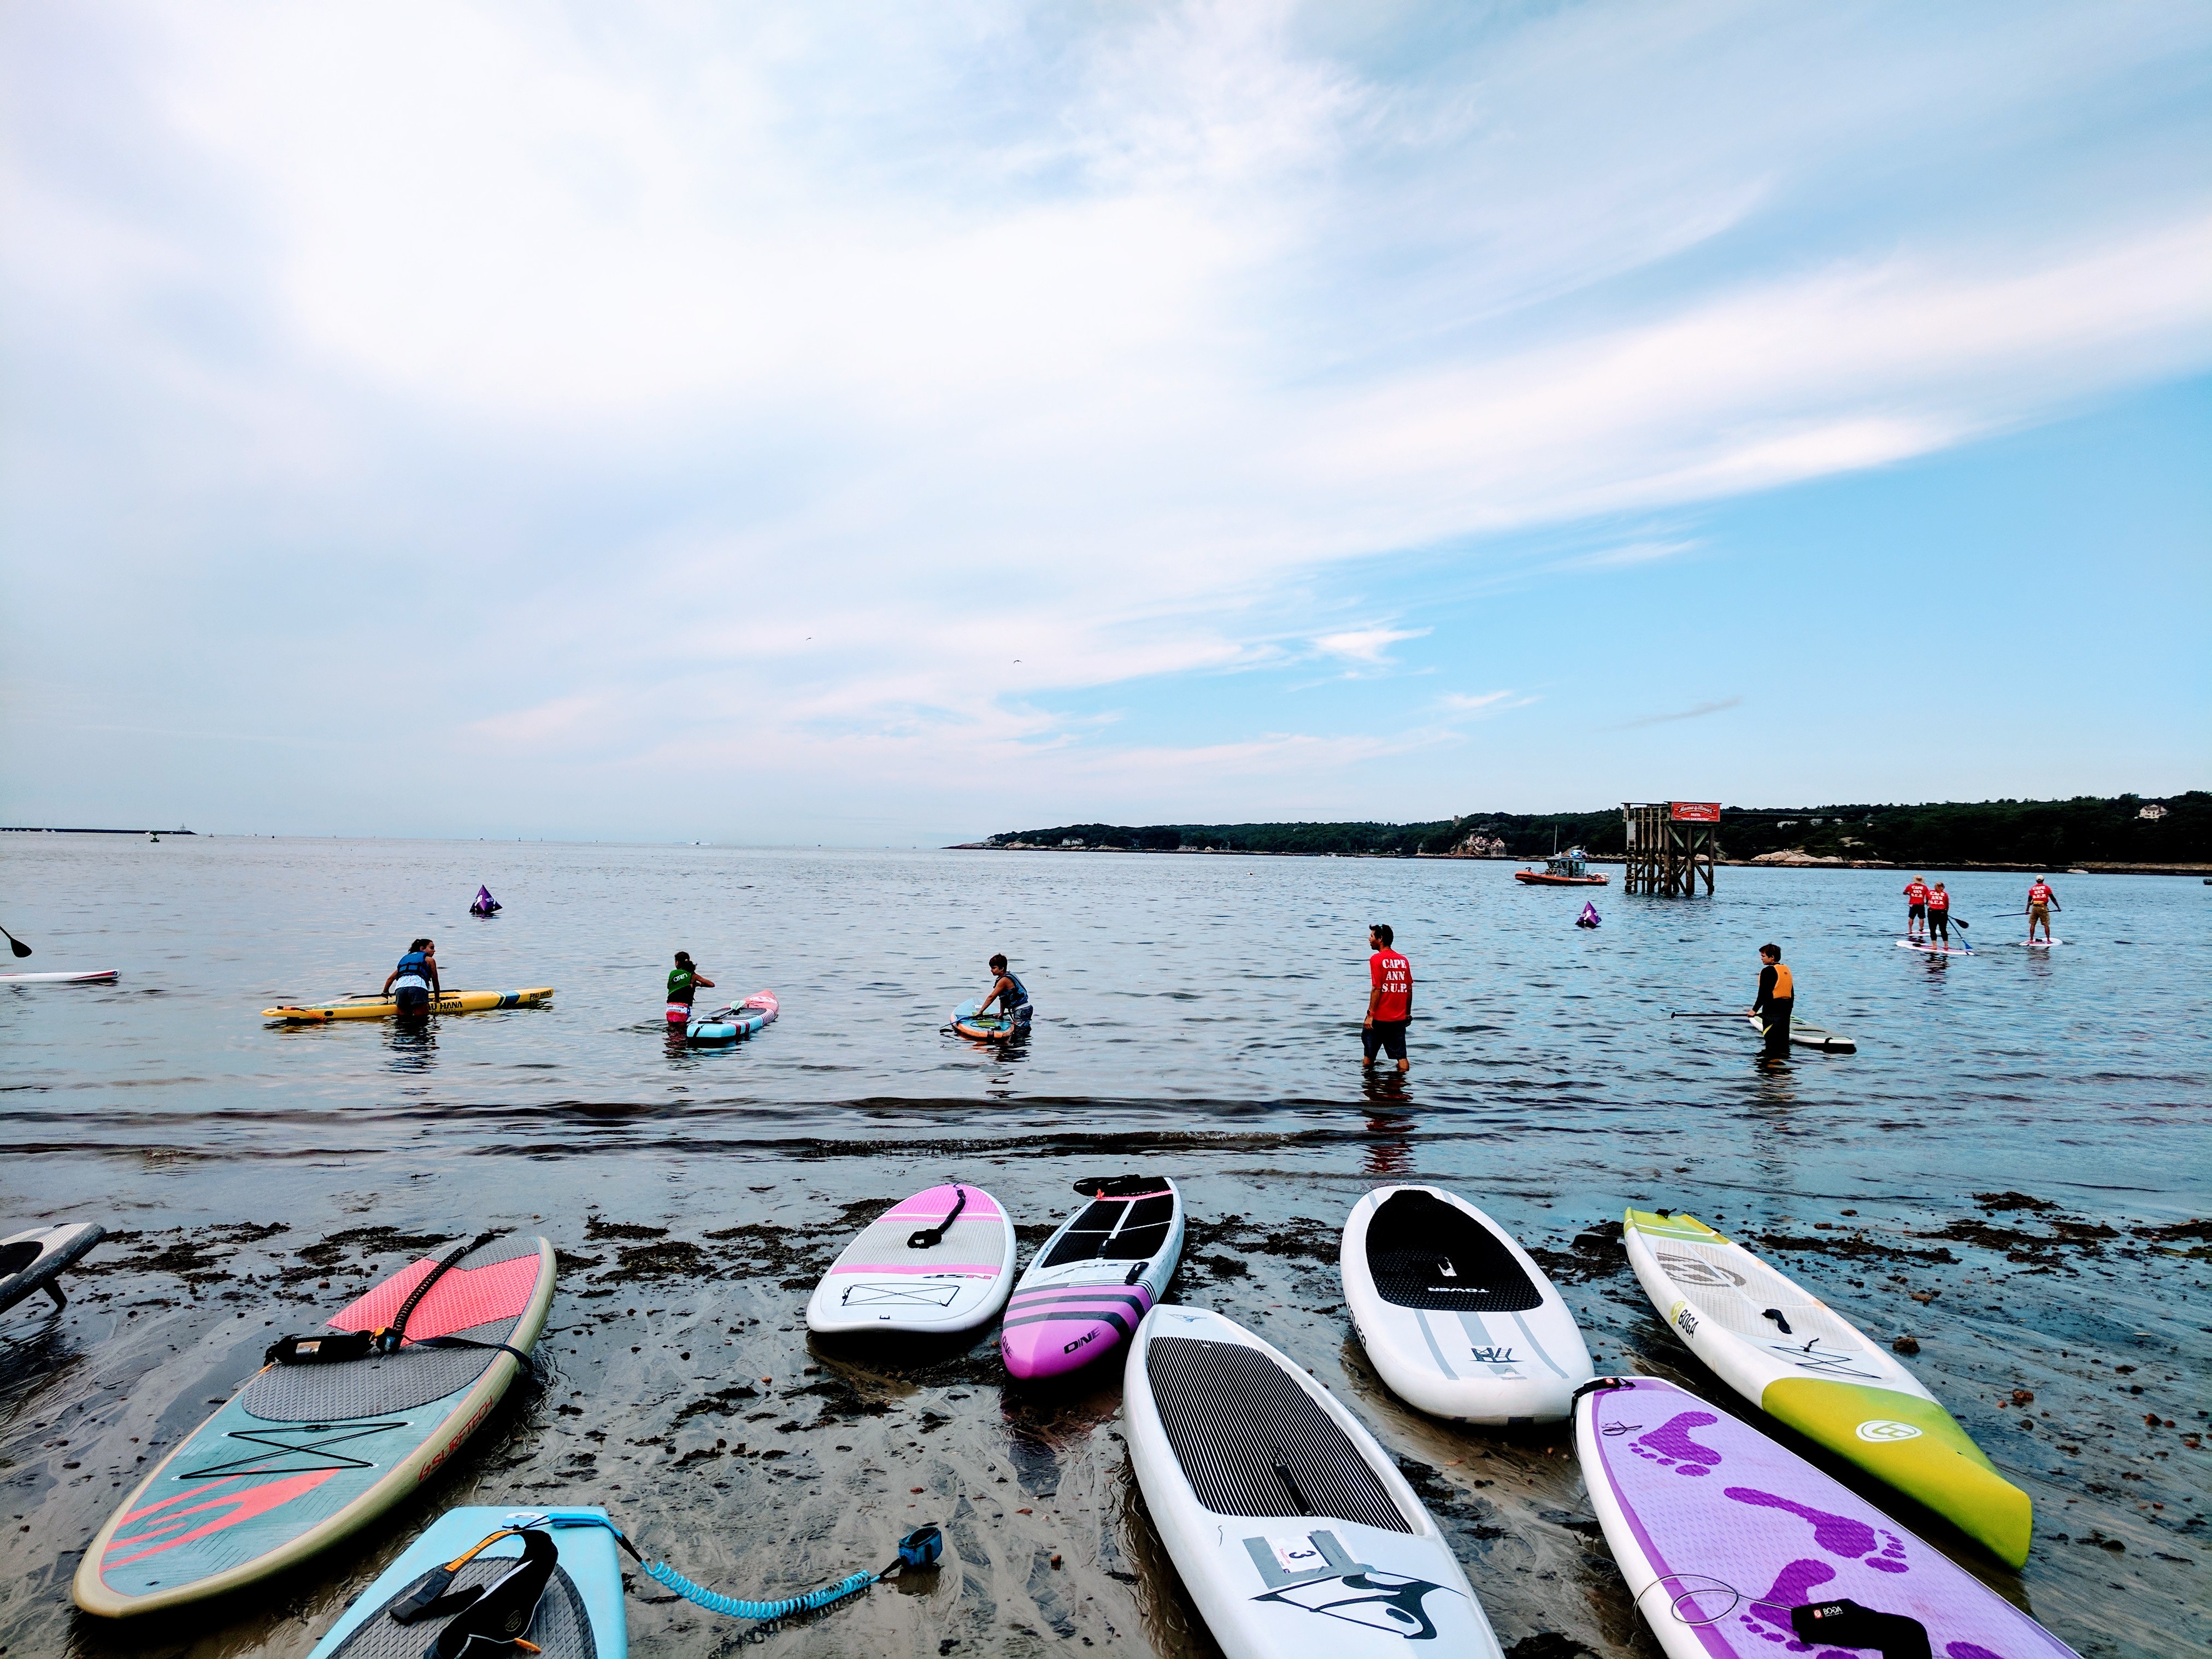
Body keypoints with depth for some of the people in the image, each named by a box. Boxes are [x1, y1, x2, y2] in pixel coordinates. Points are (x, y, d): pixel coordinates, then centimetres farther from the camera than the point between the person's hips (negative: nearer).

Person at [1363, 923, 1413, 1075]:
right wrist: (1408, 1013, 17)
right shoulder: (1403, 960, 6)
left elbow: (1377, 989, -16)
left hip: (1379, 1017, -5)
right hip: (1400, 1018, 5)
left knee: (1369, 1054, 12)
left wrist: (1371, 1014, -13)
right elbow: (1409, 989, 8)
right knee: (1401, 1055, 7)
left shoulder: (1377, 959, -10)